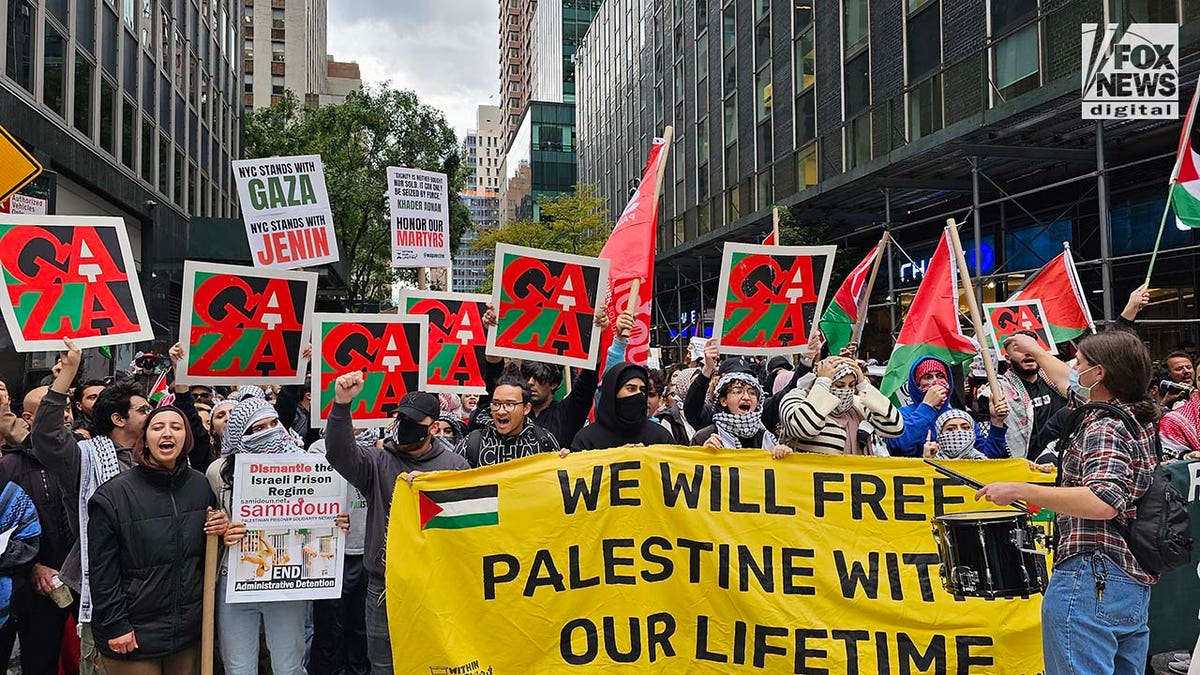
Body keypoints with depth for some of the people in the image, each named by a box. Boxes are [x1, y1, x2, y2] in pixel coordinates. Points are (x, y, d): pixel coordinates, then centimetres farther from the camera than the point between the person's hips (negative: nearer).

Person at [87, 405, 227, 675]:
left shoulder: (201, 485, 4)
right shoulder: (113, 494, -9)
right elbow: (102, 569, -9)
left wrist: (218, 531, -4)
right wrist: (115, 625, -12)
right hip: (133, 636, -4)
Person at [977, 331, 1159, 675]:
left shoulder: (1103, 428, -13)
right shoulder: (1137, 421, 15)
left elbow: (1102, 502, -27)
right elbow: (1070, 384, 32)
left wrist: (1019, 490, -23)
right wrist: (1035, 351, 45)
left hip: (1092, 576, -10)